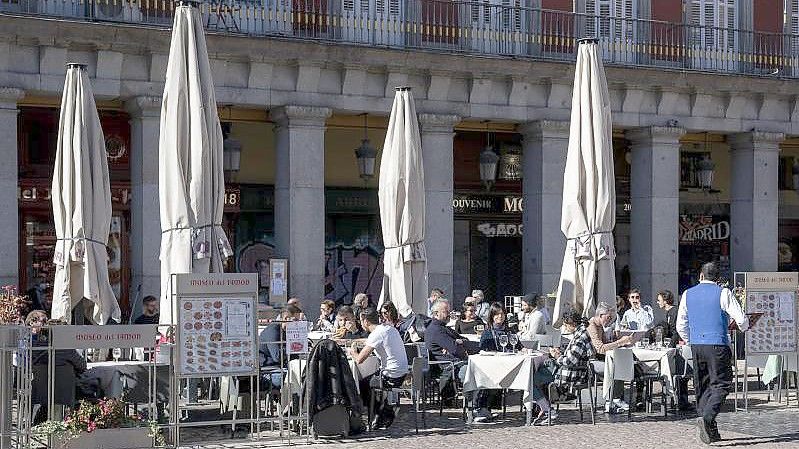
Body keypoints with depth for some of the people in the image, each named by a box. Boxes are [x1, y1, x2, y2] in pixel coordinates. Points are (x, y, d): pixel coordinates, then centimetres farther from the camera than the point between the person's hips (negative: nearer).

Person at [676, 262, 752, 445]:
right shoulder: (723, 293, -4)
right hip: (718, 344, -4)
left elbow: (681, 326, 12)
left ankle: (710, 430, 11)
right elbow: (741, 320, -5)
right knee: (721, 384, -1)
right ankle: (707, 418, -24)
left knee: (702, 386, 12)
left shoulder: (687, 294, 9)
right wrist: (743, 327, 18)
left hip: (696, 345, 4)